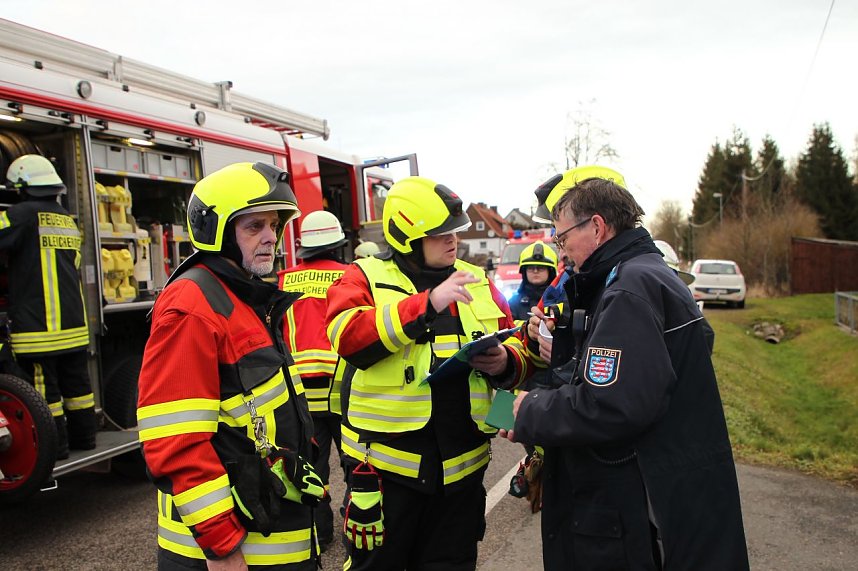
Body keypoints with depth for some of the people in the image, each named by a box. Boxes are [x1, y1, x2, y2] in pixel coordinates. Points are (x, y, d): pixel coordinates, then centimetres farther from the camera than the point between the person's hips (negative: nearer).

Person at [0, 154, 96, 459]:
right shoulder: (68, 220, 14)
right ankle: (84, 437, 23)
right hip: (74, 320, 7)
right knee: (77, 382, 14)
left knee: (44, 388, 1)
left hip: (37, 324, -7)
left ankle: (54, 446, 7)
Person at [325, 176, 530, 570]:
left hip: (461, 466, 4)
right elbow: (347, 335, -23)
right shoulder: (366, 277, -4)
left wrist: (505, 362, -12)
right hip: (386, 464, -4)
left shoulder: (476, 282, 9)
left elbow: (517, 348, 12)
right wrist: (427, 303, -28)